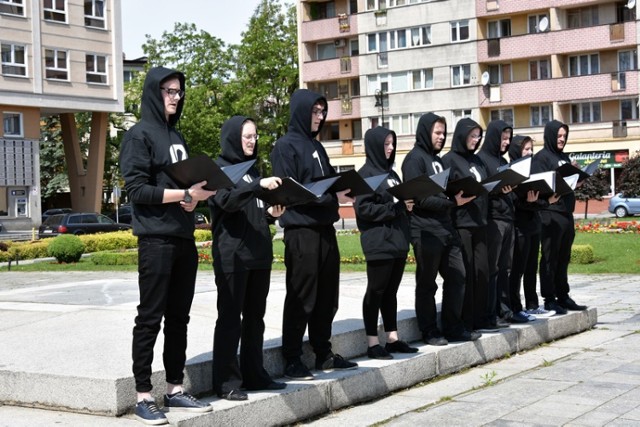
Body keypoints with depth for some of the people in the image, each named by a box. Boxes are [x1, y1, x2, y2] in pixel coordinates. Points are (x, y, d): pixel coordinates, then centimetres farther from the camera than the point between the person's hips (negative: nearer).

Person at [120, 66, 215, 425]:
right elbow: (137, 188, -13)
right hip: (156, 239, -7)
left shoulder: (177, 136, 17)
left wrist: (196, 195, -1)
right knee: (150, 318, -3)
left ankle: (176, 390, 17)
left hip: (185, 239, 8)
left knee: (179, 318, 10)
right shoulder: (140, 134, -5)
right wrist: (185, 195, -18)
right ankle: (144, 397, 2)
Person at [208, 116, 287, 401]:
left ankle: (254, 375, 17)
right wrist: (258, 185, -32)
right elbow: (227, 200, -21)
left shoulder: (252, 169, 19)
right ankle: (227, 382, -1)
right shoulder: (220, 169, -2)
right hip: (232, 255, -7)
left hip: (259, 253, 7)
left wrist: (271, 214, 4)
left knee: (255, 317, 10)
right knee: (230, 318, -4)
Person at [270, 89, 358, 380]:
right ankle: (292, 361, 4)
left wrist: (344, 190, 2)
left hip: (325, 229, 8)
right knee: (301, 299, -3)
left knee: (327, 296, 12)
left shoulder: (316, 146, 19)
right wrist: (332, 196, -21)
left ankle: (323, 354, 22)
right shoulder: (286, 146, -6)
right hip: (301, 230, -8)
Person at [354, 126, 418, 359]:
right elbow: (363, 208, -15)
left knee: (391, 291, 12)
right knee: (376, 291, -1)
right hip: (378, 241, -8)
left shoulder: (390, 172, 17)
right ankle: (373, 343, 4)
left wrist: (408, 204, 2)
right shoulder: (366, 173, -7)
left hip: (398, 240, 8)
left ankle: (392, 338, 18)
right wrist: (396, 207, -18)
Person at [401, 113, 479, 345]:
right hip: (426, 231, -8)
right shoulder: (415, 158, -9)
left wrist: (461, 196, 4)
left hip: (446, 228, 8)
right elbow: (420, 199, -17)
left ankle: (453, 326, 18)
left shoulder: (437, 159, 19)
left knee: (457, 277, 9)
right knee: (427, 283, 2)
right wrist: (452, 202, -21)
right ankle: (429, 331, 10)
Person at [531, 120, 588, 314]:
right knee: (550, 258, -4)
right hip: (550, 214, -8)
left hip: (566, 213, 8)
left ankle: (563, 296, 20)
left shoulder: (564, 157, 19)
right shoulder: (541, 158, -5)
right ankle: (549, 299, -1)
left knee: (563, 258, 13)